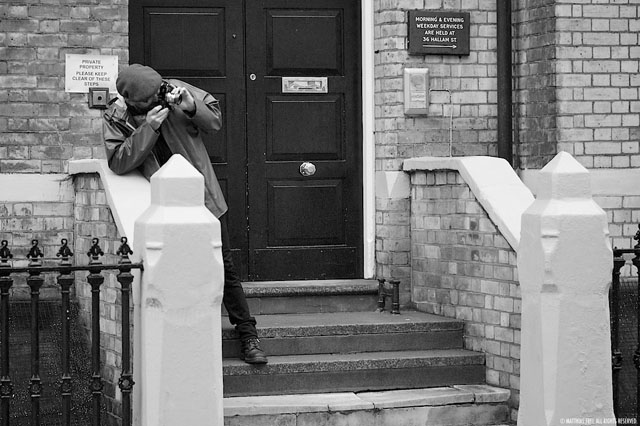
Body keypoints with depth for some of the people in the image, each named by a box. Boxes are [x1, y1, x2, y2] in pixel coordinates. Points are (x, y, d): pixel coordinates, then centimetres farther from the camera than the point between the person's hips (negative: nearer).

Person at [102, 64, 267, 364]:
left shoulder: (175, 91, -7)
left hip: (203, 196, 1)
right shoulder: (115, 118, -8)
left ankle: (248, 335, 13)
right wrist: (148, 128, -30)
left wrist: (192, 108, -19)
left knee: (223, 266, 5)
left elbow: (215, 121, 2)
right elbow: (119, 162, -21)